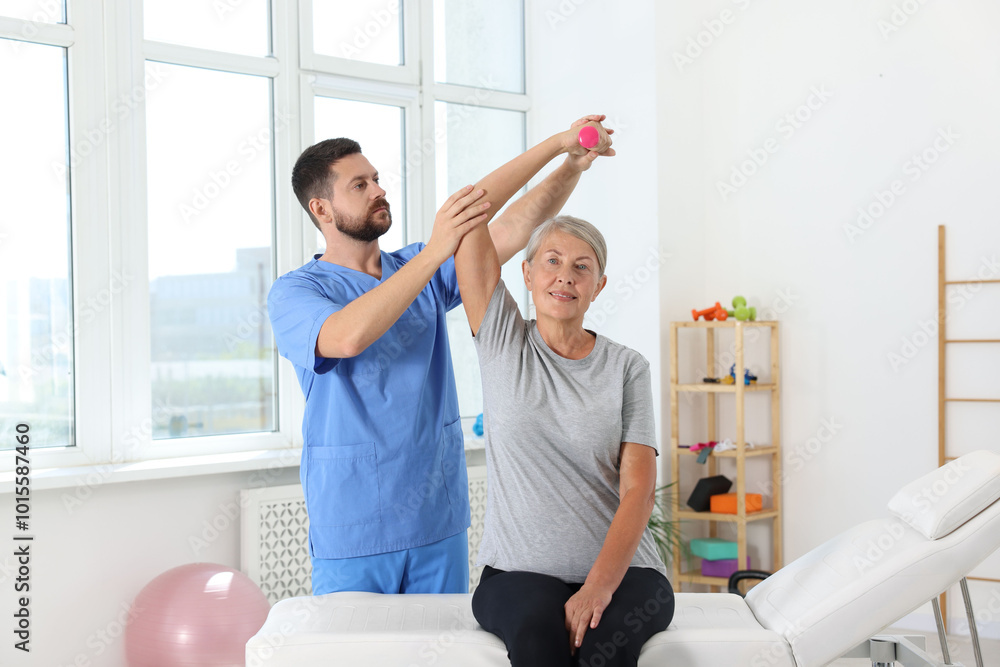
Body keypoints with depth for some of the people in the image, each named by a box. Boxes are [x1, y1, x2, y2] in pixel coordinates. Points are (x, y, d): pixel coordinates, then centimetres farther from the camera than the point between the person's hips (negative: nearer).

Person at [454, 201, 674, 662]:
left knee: (605, 646, -33)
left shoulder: (626, 367, 6)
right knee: (537, 636, -34)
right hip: (519, 571, 0)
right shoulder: (503, 342, 6)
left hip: (621, 570, 0)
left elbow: (638, 489, -4)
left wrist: (599, 586, -18)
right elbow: (471, 214, -1)